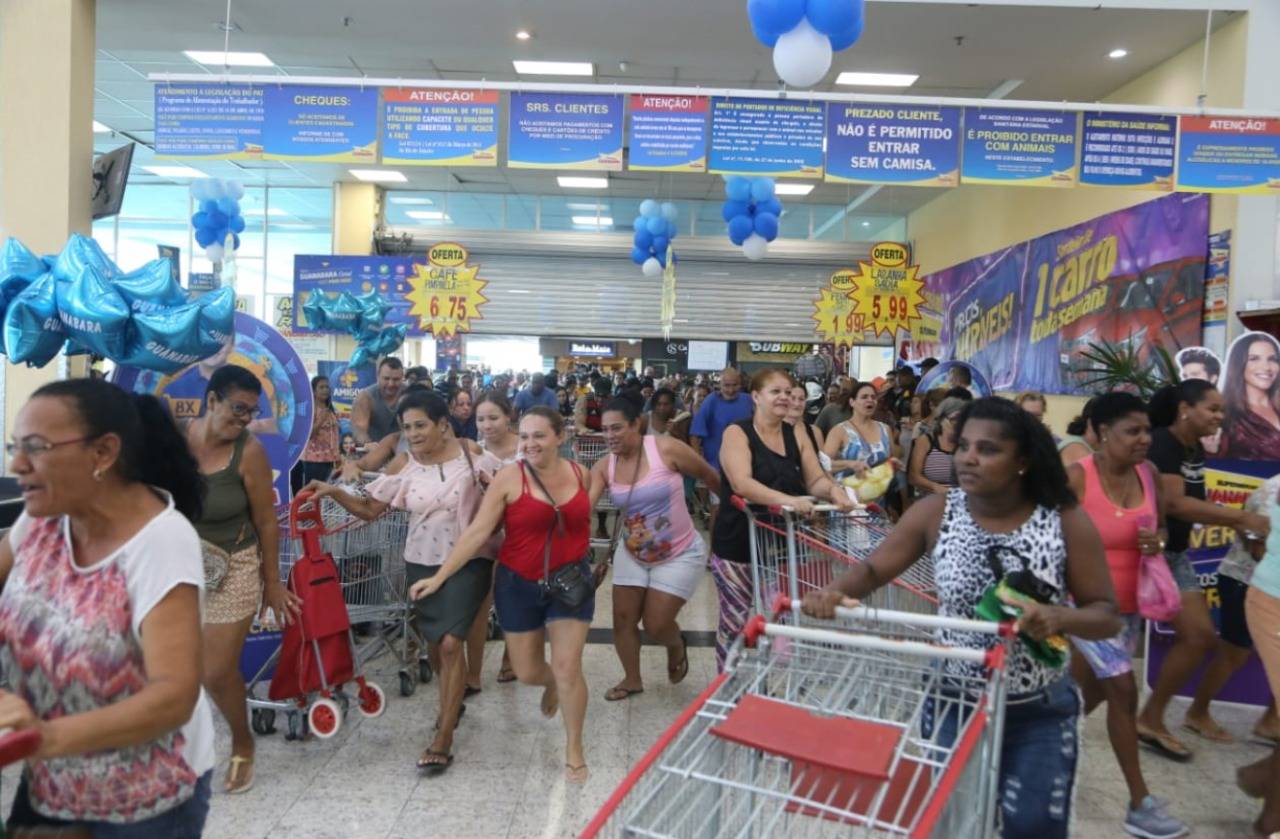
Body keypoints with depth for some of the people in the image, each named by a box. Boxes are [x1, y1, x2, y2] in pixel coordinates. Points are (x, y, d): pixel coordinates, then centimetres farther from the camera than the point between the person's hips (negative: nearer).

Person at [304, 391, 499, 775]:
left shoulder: (471, 453, -9)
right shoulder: (403, 465, -3)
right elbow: (370, 509, 0)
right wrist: (335, 492, -13)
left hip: (468, 562, -3)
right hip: (422, 563, 4)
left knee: (451, 644, -12)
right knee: (435, 643, 15)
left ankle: (443, 738, -1)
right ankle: (451, 703, 44)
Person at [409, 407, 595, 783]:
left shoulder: (581, 474, -5)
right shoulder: (509, 478, -13)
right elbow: (477, 531, -13)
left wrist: (587, 561, 8)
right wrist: (440, 576, -15)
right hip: (519, 583, 0)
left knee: (568, 666, -3)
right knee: (527, 672, 10)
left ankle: (574, 749, 18)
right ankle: (552, 683, 48)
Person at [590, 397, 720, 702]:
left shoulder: (666, 448, -22)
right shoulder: (603, 467, -10)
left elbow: (709, 476, -8)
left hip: (680, 554, -4)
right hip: (632, 553, 5)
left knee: (656, 624, -3)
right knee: (623, 618, 8)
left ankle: (677, 646, 35)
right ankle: (632, 680, 34)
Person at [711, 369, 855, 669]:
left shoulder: (797, 437, 6)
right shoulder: (737, 433, -10)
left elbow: (816, 480, 3)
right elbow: (741, 484, -25)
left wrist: (834, 490, -21)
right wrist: (789, 500, -37)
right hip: (737, 545, -4)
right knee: (735, 623, 6)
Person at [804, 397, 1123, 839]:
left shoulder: (1066, 522, -12)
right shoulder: (934, 513, -10)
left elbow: (1107, 615, -8)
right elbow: (873, 570, -6)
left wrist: (1058, 618, -30)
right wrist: (836, 591, -28)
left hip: (1040, 712, -1)